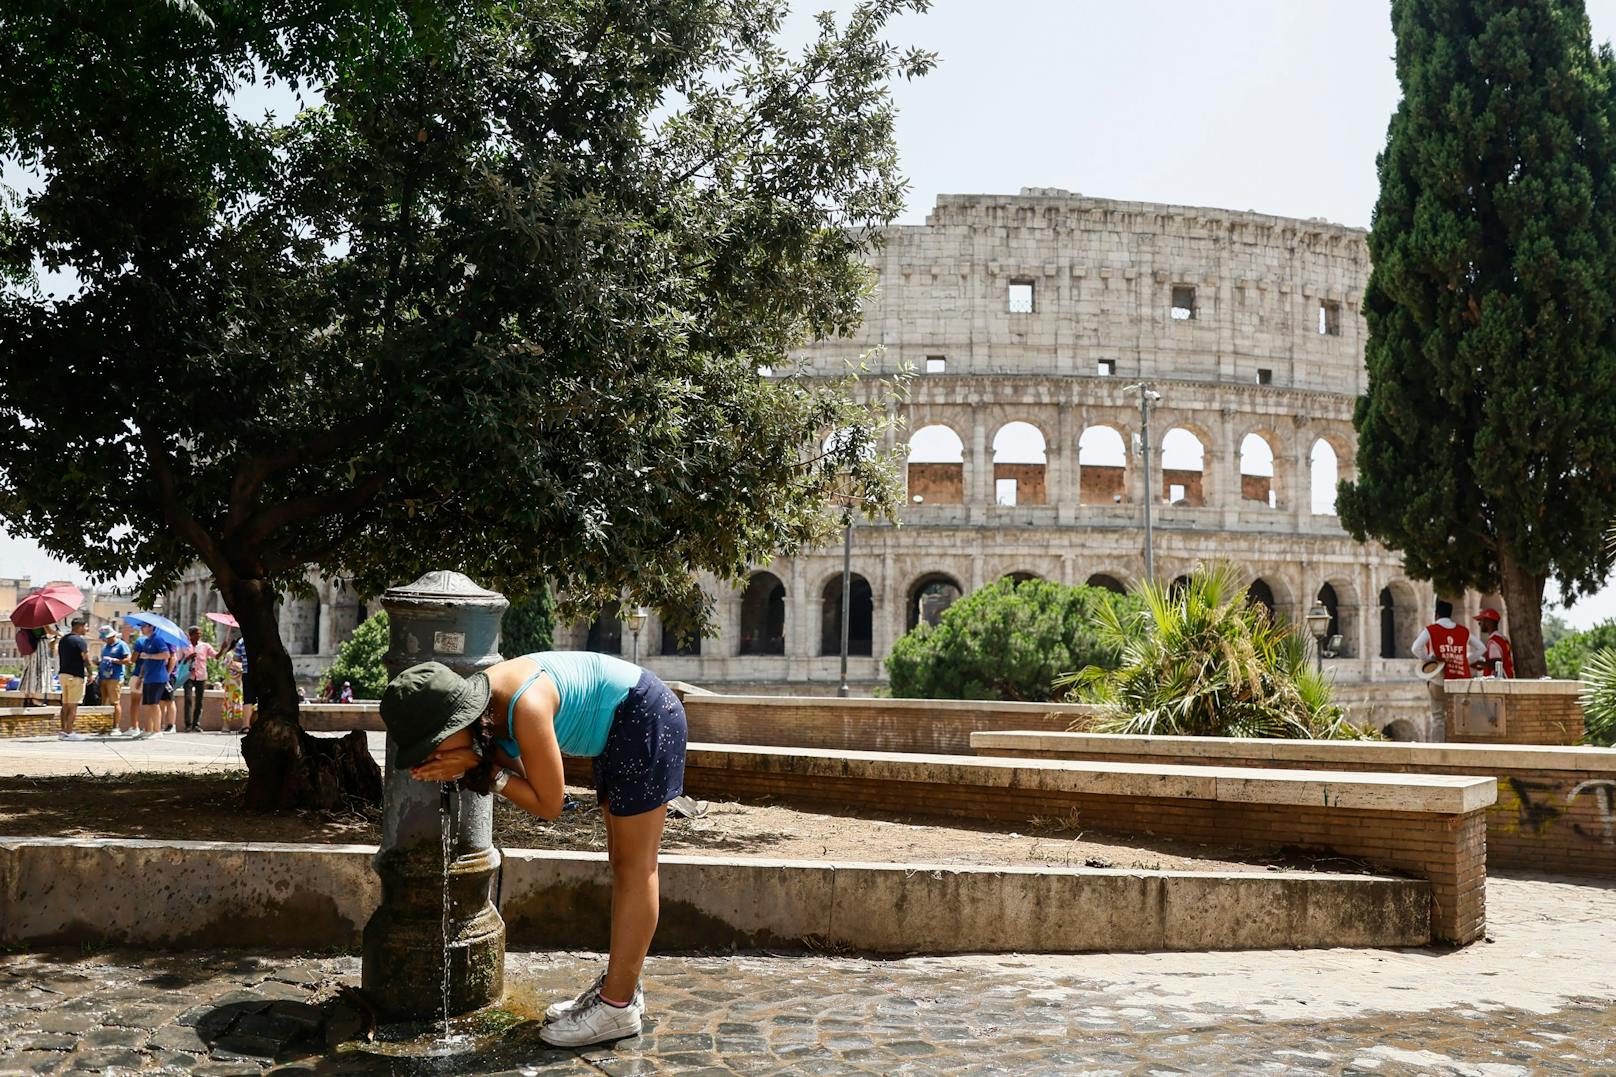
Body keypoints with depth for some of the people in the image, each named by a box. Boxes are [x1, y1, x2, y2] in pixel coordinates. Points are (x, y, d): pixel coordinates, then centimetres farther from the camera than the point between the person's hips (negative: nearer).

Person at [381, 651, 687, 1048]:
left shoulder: (525, 707, -32)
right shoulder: (485, 704, -7)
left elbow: (548, 804, -21)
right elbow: (520, 776, 1)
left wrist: (483, 770, -22)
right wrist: (464, 768, -15)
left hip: (644, 715, -9)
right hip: (619, 727, 9)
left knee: (635, 866, -5)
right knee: (622, 861, 14)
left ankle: (618, 1006, 2)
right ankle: (618, 986, 23)